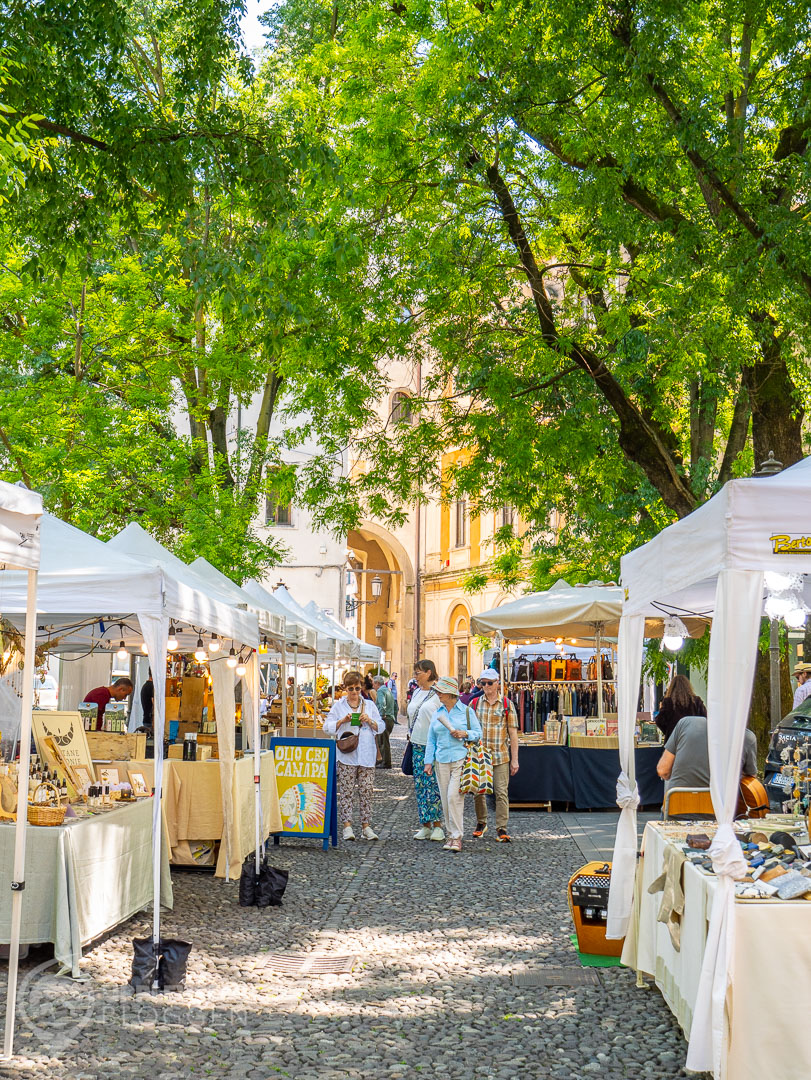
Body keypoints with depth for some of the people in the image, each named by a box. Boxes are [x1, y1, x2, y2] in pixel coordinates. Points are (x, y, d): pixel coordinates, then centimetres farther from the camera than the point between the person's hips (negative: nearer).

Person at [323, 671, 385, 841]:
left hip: (366, 755, 2)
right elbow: (327, 727, 4)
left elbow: (381, 727, 13)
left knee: (367, 790, 0)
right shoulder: (338, 706, 8)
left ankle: (366, 825, 7)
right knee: (346, 790, -4)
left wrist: (370, 721, -6)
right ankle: (347, 826, 0)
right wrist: (343, 721, -11)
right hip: (347, 755, -2)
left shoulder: (369, 705, 14)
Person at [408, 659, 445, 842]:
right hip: (418, 744, 7)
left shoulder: (438, 693, -8)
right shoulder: (416, 693, 14)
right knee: (419, 785, 5)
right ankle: (425, 825, 10)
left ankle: (437, 825, 1)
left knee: (433, 784, -6)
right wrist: (410, 734, 20)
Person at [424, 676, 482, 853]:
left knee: (454, 797, -14)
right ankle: (451, 835, 14)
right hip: (442, 762, 4)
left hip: (460, 759, -4)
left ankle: (457, 837, -8)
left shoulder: (467, 711, 2)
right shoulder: (437, 714, 14)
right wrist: (428, 762, 10)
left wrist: (464, 734, -13)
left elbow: (478, 733, 6)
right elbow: (431, 740, 16)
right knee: (445, 800, 4)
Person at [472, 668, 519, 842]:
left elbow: (513, 733, 1)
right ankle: (481, 823, 27)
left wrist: (515, 759, -2)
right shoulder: (475, 703, 6)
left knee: (501, 792, -5)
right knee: (478, 792, 9)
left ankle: (501, 828, 1)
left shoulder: (507, 704, 1)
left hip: (500, 757, -2)